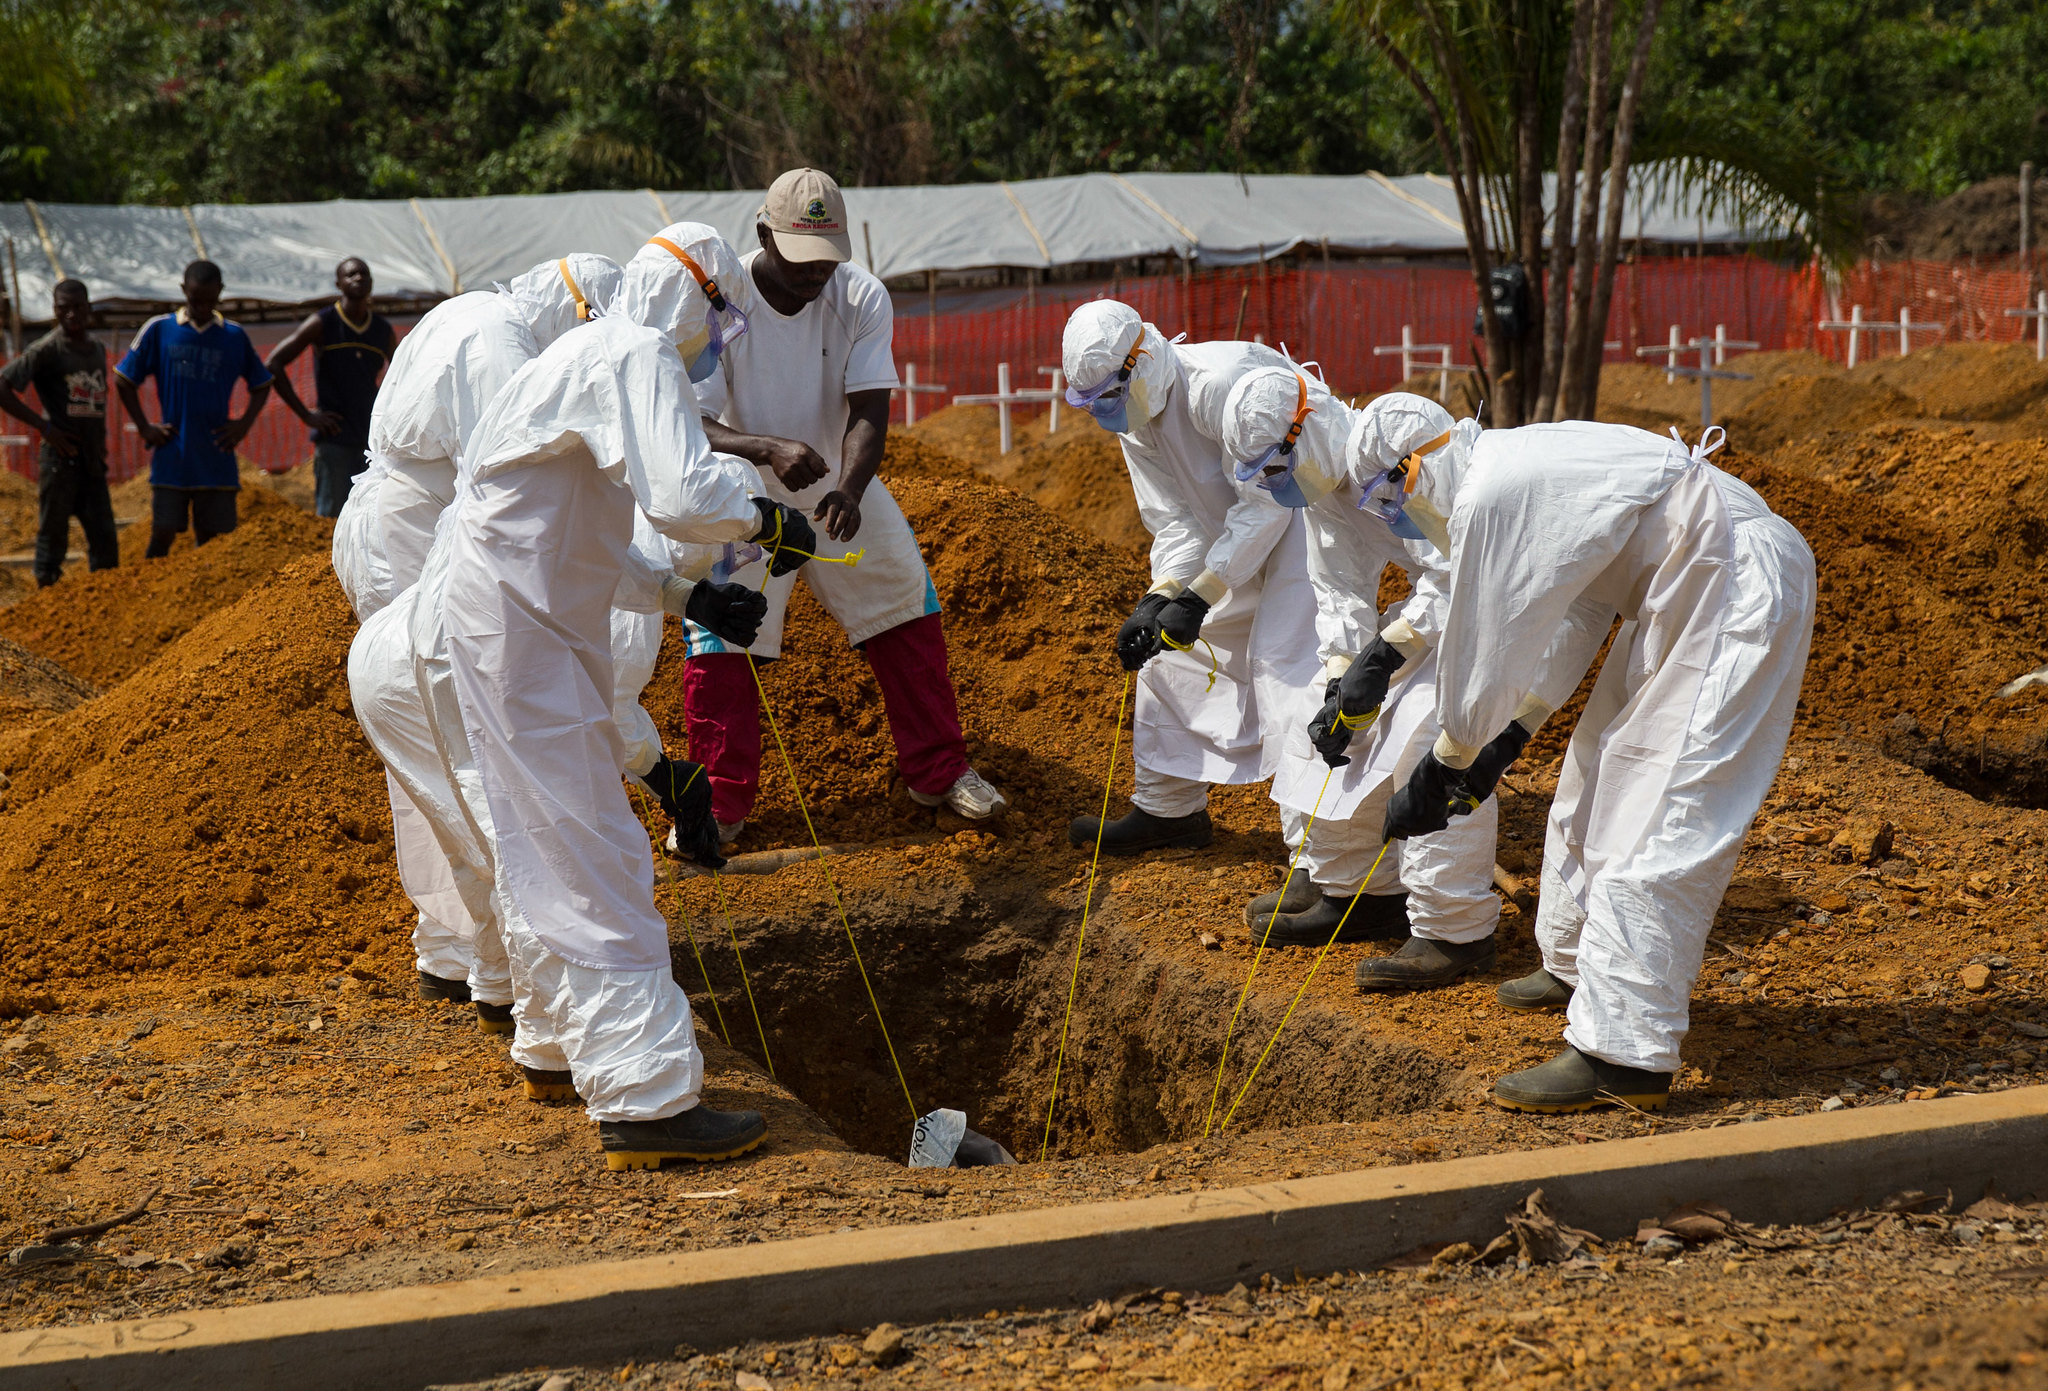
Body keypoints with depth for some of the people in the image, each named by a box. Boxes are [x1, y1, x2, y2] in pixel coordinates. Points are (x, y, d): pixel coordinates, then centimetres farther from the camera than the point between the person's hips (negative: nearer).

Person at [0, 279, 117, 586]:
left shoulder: (97, 348, 12)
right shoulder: (46, 350, -8)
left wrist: (100, 439, 12)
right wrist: (44, 426, -13)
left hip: (92, 460, 6)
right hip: (60, 459, -6)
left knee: (105, 545, 6)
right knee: (52, 537, 0)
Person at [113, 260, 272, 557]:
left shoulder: (234, 337, 6)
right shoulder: (159, 330, 2)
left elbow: (261, 385, 18)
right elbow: (123, 380, 9)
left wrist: (244, 424, 4)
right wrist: (144, 427, 1)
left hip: (216, 458, 1)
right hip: (171, 457, -1)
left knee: (210, 538, 4)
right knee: (162, 533, -6)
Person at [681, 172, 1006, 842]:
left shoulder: (862, 298, -16)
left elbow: (868, 410, -21)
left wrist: (849, 489, -42)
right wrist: (768, 449, -47)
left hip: (841, 485, 3)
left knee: (909, 613, 4)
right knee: (717, 640, -9)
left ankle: (939, 770, 21)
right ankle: (720, 806, 6)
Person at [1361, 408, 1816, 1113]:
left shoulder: (1492, 496, -20)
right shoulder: (1521, 464, 12)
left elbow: (1485, 651, -14)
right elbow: (1575, 614, 21)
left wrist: (1442, 767, 0)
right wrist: (1510, 734, 22)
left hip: (1740, 608, -11)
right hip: (1682, 598, 11)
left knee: (1655, 824, -13)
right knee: (1598, 779, 22)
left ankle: (1624, 1056, -12)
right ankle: (1578, 965, 40)